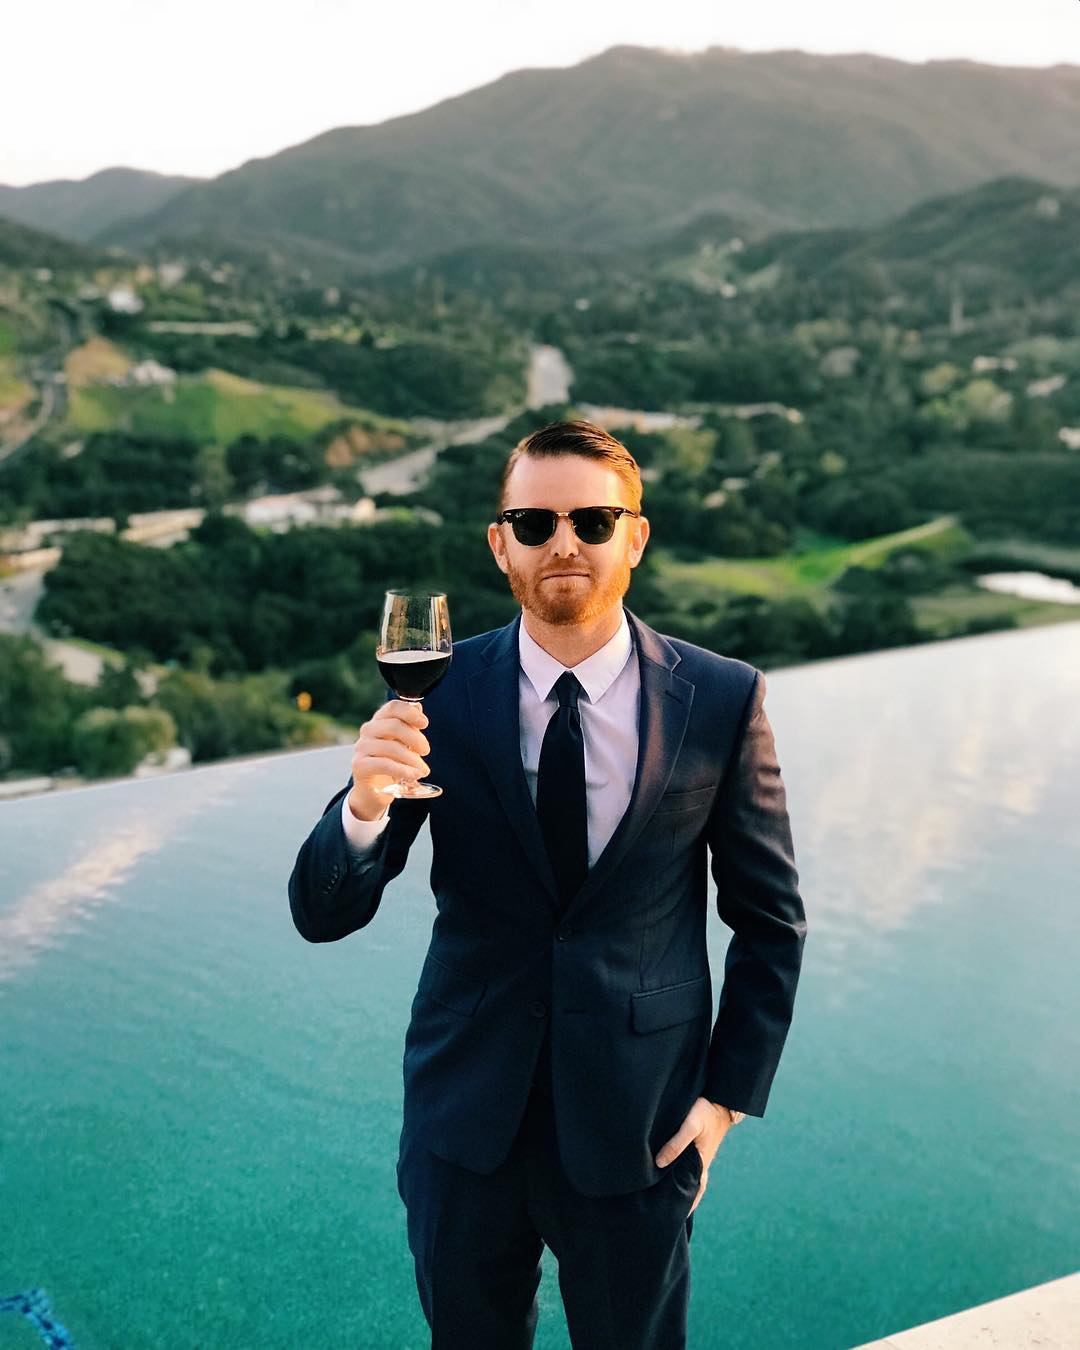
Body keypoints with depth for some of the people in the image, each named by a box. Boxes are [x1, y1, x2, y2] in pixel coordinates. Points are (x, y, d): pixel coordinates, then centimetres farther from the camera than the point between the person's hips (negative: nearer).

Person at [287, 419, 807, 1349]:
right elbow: (324, 915, -10)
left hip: (637, 1128, -1)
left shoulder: (723, 699, -10)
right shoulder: (440, 692, -9)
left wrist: (729, 1092, -3)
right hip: (465, 1118, 1)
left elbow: (771, 918, 0)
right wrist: (365, 803, -30)